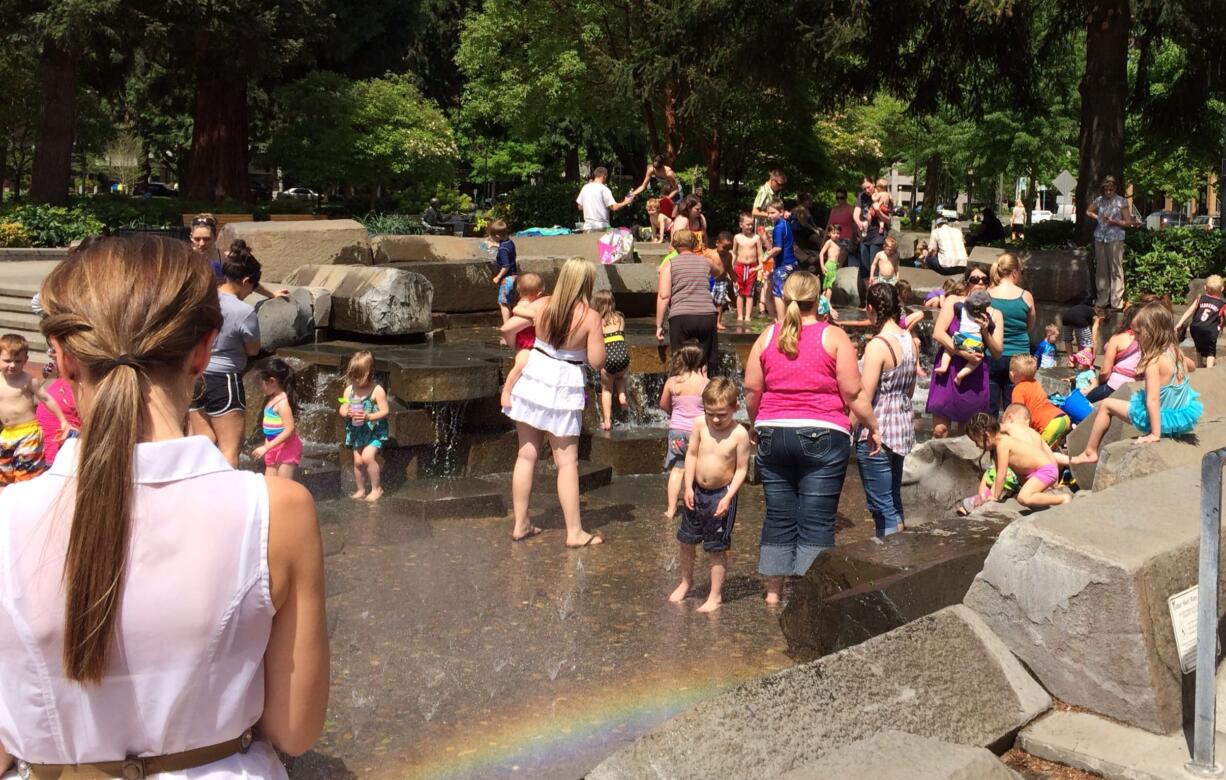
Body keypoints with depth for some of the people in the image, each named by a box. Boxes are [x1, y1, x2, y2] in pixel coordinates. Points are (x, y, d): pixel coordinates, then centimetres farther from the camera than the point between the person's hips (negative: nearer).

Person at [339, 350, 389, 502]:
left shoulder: (377, 390, -16)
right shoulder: (349, 390, -1)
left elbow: (385, 411, -16)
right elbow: (342, 410, 4)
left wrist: (368, 416, -28)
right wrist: (347, 412, -20)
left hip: (375, 429, -5)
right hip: (358, 431, 5)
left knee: (367, 456, -19)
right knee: (358, 461, 6)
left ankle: (377, 488, -2)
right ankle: (361, 490, 24)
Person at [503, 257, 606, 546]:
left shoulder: (542, 305, -4)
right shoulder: (590, 316, -14)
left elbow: (507, 328, 3)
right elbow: (597, 361, -11)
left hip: (534, 378, 4)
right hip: (564, 386, -4)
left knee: (527, 454, 11)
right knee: (566, 461, 4)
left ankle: (520, 525, 18)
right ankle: (574, 532, 6)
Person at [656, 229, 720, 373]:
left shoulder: (669, 264, 7)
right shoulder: (705, 261, 16)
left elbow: (664, 296, -3)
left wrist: (659, 325, -1)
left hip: (681, 318, -2)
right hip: (707, 316, 2)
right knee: (710, 363, 15)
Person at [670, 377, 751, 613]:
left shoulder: (739, 434, -17)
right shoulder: (700, 425, -7)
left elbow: (742, 469, -12)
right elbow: (691, 455, 1)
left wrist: (728, 498, -18)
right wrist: (688, 487, -4)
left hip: (721, 495, -5)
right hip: (697, 491, 5)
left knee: (716, 548, 3)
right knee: (686, 540, 17)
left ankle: (716, 596, 17)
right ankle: (686, 581, 41)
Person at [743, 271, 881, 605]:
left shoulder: (767, 337, 5)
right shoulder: (833, 337, -3)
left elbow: (751, 390, 6)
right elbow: (854, 393, -5)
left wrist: (757, 425, 21)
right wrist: (873, 427, 7)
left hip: (773, 435, 4)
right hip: (821, 437, -3)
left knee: (779, 516, 11)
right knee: (816, 521, -1)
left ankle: (773, 591, 16)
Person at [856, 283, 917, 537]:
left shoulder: (877, 345, -19)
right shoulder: (909, 340, 5)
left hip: (877, 431, -9)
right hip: (903, 426, 9)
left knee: (882, 506, -1)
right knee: (894, 500, 20)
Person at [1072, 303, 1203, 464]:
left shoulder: (1154, 361, -23)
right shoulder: (1175, 351, 0)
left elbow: (1152, 400, -29)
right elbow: (1192, 366, 25)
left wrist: (1155, 434, -30)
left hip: (1163, 418, -8)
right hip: (1184, 415, 8)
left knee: (1106, 405, 3)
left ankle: (1090, 453, 10)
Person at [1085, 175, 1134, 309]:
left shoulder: (1121, 202, -2)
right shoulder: (1099, 200, 8)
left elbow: (1128, 222, -2)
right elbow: (1088, 212, 24)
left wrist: (1114, 221, -15)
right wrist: (1095, 217, 5)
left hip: (1115, 239, -4)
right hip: (1100, 239, 4)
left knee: (1116, 270, -5)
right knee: (1101, 270, 9)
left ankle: (1117, 302, -3)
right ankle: (1101, 301, 18)